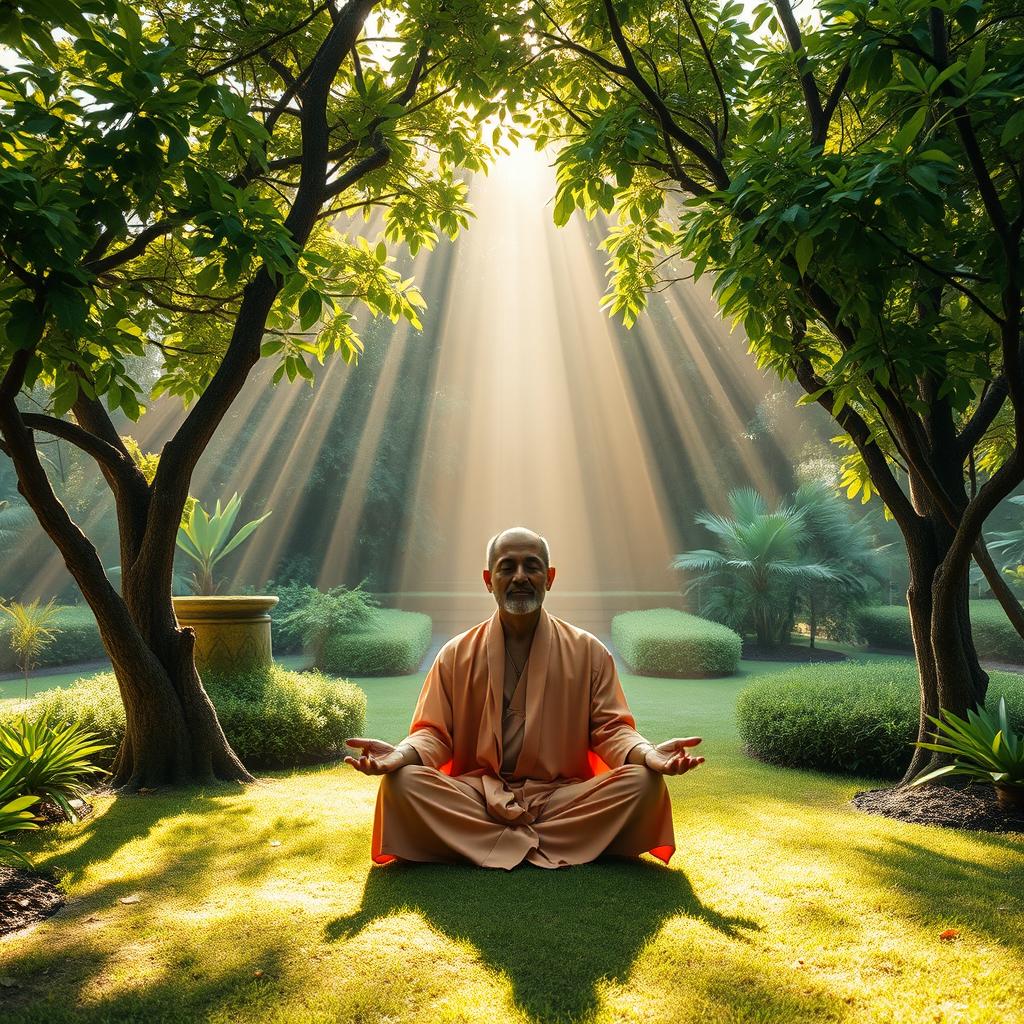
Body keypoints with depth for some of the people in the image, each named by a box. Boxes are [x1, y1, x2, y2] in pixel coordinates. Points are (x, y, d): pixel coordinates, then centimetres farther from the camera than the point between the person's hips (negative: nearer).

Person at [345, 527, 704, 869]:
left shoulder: (588, 652, 6)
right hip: (476, 796, 0)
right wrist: (402, 753, -20)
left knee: (642, 782, -24)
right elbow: (434, 734, 4)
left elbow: (611, 729, 3)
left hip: (562, 797, 0)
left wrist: (647, 753, -20)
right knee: (403, 782, -26)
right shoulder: (456, 655, 7)